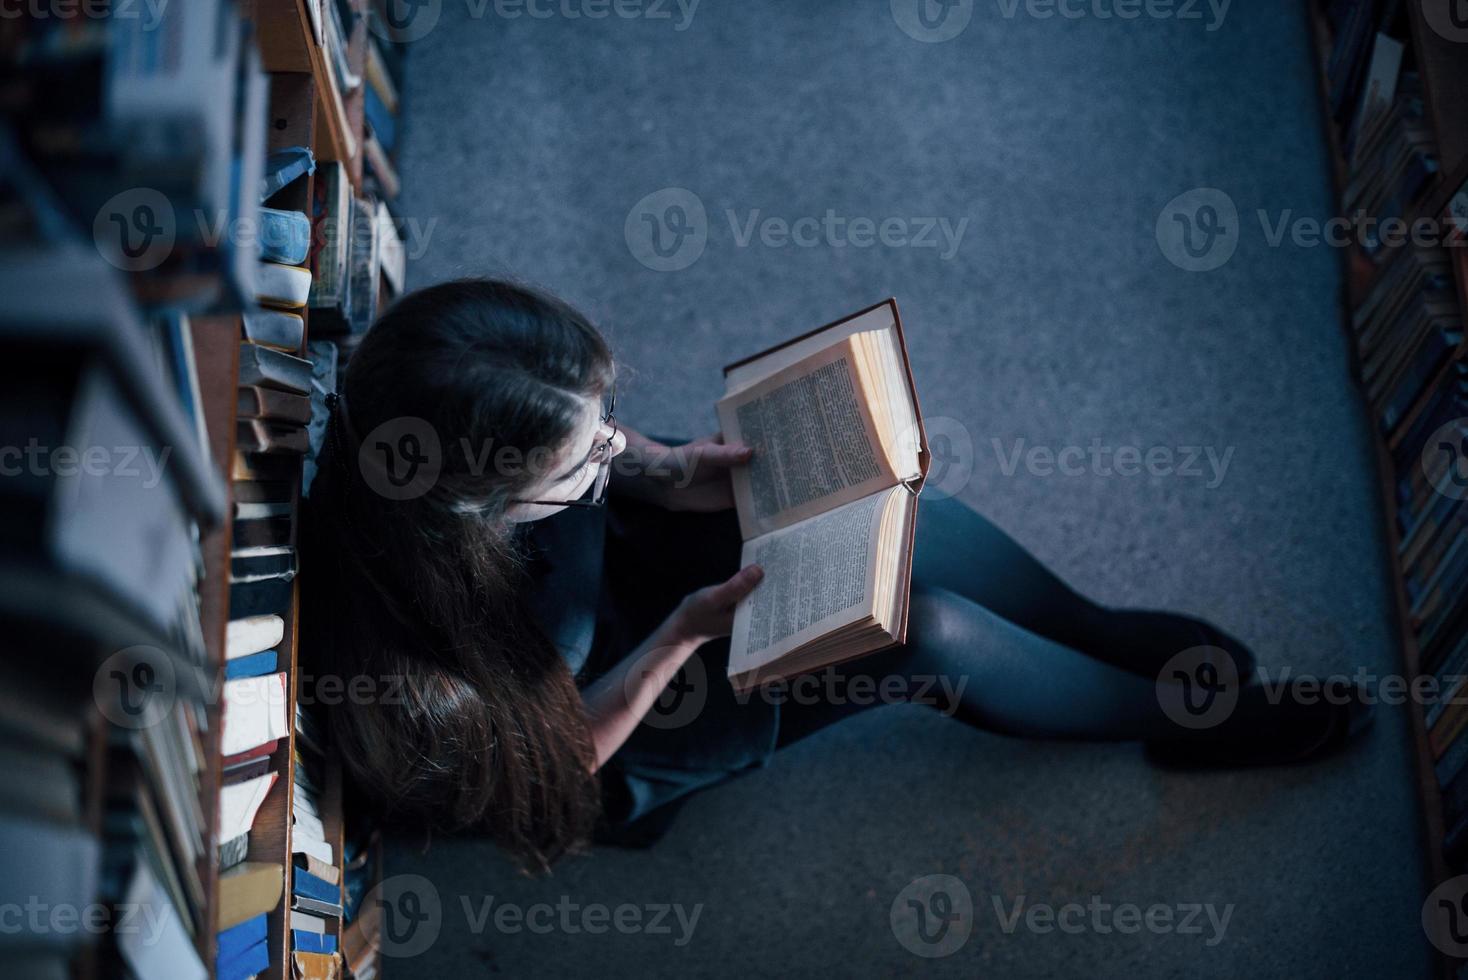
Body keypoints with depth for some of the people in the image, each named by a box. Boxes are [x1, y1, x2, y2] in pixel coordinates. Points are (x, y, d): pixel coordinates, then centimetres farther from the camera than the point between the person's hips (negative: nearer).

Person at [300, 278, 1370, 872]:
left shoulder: (479, 444, -28)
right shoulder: (421, 665, -43)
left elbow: (590, 445, -2)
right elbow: (558, 754, -21)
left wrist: (666, 474, -20)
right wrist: (680, 639, -31)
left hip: (621, 563, 5)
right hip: (624, 723, -5)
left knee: (915, 531, -13)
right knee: (931, 630, -17)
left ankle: (1105, 633, 18)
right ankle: (1189, 715, 10)